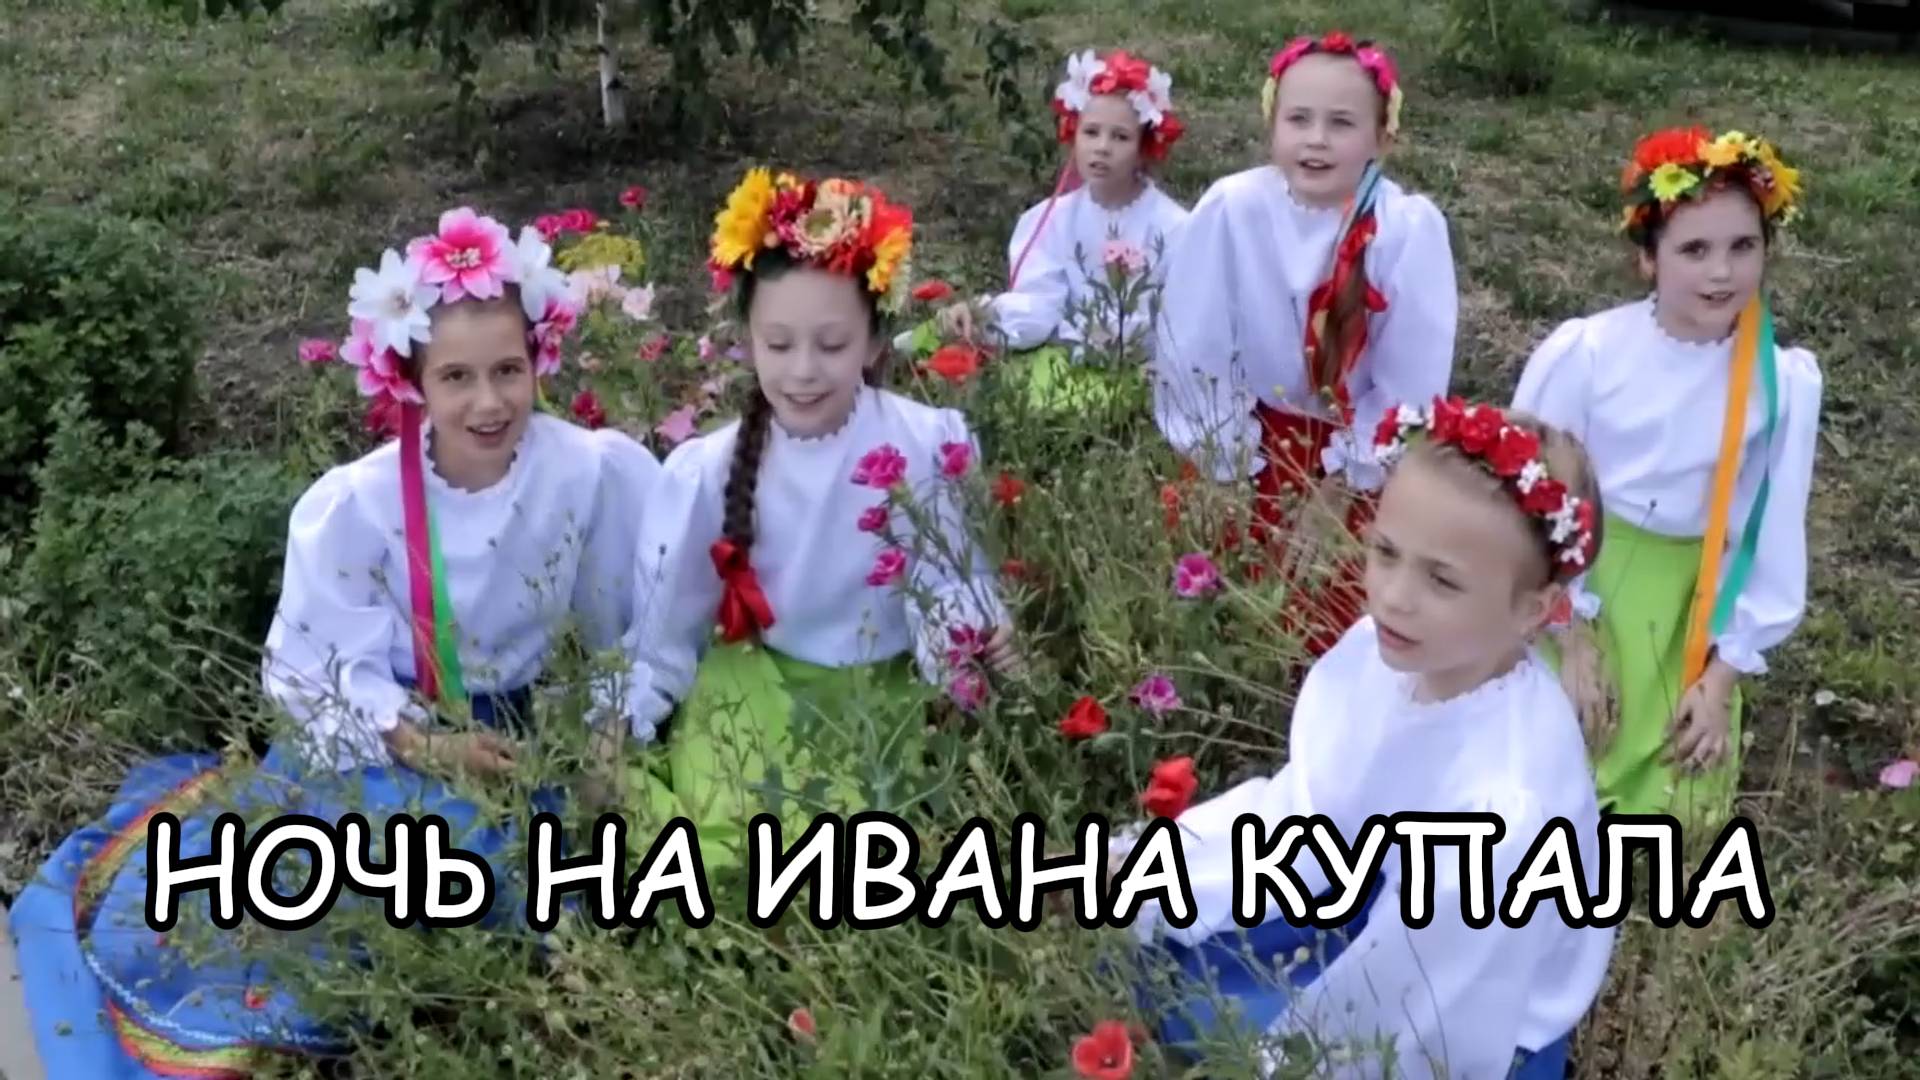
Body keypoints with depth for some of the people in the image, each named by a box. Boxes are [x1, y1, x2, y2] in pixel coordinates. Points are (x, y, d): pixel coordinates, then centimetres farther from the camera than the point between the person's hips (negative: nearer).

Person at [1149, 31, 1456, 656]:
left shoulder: (1411, 228, -21)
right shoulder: (1231, 209, -20)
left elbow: (1408, 382, -13)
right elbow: (1196, 351, -13)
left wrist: (1339, 486, -9)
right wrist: (1235, 476, -9)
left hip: (1362, 457, -1)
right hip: (1256, 438, 1)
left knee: (1340, 622, 2)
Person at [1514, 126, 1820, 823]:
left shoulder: (1786, 381, -13)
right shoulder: (1585, 352, -19)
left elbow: (1774, 536, -4)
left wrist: (1725, 670, -4)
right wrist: (1569, 634, -10)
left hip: (1694, 610, 2)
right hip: (1572, 589, -2)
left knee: (1667, 796, 12)